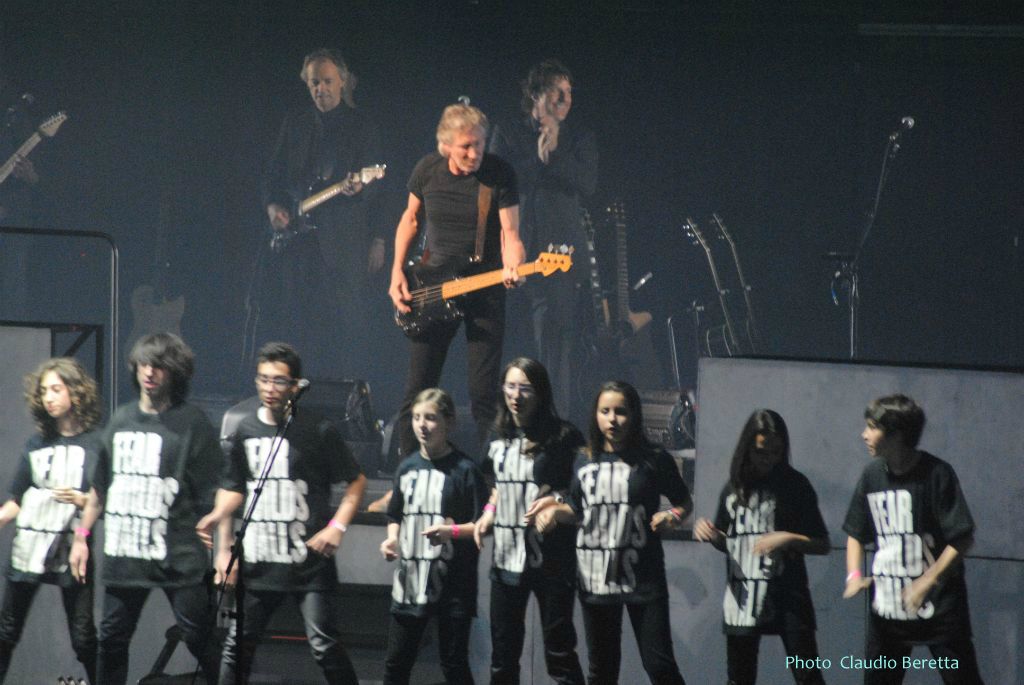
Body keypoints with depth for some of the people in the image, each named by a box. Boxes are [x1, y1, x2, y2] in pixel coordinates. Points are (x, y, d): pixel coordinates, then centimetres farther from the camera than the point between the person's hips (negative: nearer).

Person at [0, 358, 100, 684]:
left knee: (83, 636, -2)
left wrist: (82, 500, -18)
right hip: (28, 546, 4)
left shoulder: (96, 444, 0)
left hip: (71, 550, -4)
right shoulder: (36, 444, 11)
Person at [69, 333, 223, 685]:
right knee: (112, 639, 8)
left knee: (200, 639, -4)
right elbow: (100, 487, 22)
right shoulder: (121, 419, 13)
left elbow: (217, 493, -7)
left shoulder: (191, 422, -3)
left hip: (179, 559, -5)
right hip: (123, 554, 5)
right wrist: (82, 535, 17)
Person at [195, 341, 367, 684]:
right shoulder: (245, 431, 7)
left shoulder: (318, 431, -5)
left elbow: (357, 481, 3)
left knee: (325, 646, -7)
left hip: (310, 561, -4)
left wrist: (337, 527, -11)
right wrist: (224, 547, 12)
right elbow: (234, 488, 18)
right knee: (237, 646, 5)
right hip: (258, 561, 4)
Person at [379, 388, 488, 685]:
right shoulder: (407, 467, 9)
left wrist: (451, 531, -23)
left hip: (452, 584, -5)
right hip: (410, 581, 5)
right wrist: (391, 539, 2)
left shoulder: (464, 470, -7)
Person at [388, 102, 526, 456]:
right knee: (418, 390, 5)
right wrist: (397, 272, 4)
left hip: (484, 292, -3)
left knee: (484, 393, -3)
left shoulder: (499, 174, -11)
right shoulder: (428, 169, -2)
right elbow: (410, 218, 13)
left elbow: (510, 234, -10)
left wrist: (512, 268, -31)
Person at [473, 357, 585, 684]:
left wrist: (558, 500, -21)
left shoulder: (564, 437, -7)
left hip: (551, 559, -5)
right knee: (503, 653, 11)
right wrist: (489, 512, 7)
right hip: (507, 557, 6)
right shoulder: (500, 439, 11)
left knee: (559, 650, -3)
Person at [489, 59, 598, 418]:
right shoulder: (508, 134, 9)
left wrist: (554, 153, -12)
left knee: (559, 341, -8)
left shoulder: (578, 137, 10)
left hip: (562, 252, -1)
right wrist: (539, 156, -8)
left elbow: (587, 185, -3)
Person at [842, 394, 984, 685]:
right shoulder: (872, 475, 4)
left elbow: (963, 539, -13)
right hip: (886, 606, 5)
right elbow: (856, 533, 14)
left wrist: (928, 581, -21)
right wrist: (854, 575, -4)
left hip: (939, 607, -5)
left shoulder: (936, 473, -12)